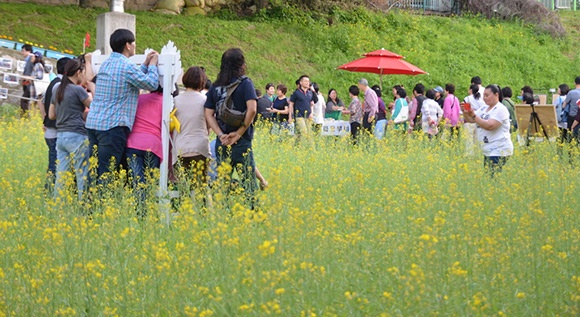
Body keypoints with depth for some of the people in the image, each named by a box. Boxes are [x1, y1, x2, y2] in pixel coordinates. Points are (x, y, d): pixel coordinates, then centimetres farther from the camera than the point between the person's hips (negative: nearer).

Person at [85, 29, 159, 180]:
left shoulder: (106, 64, 16)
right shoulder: (126, 66, -11)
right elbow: (152, 84, -4)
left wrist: (145, 64, 29)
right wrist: (152, 64, 11)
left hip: (93, 123, 9)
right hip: (113, 126, -9)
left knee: (94, 171, 9)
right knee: (106, 173, -8)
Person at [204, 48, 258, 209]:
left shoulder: (215, 87, 8)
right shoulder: (245, 83, -6)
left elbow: (208, 114, 3)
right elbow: (251, 109, -17)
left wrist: (221, 134, -4)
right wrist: (240, 132, -10)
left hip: (222, 143, 5)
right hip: (241, 142, -4)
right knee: (248, 183, -1)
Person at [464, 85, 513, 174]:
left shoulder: (500, 109, -9)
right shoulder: (484, 109, 17)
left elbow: (490, 126, -22)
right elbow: (470, 120, 15)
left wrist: (474, 116, -23)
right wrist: (466, 112, -6)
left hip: (499, 151, -9)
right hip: (488, 151, 9)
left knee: (492, 176, -18)